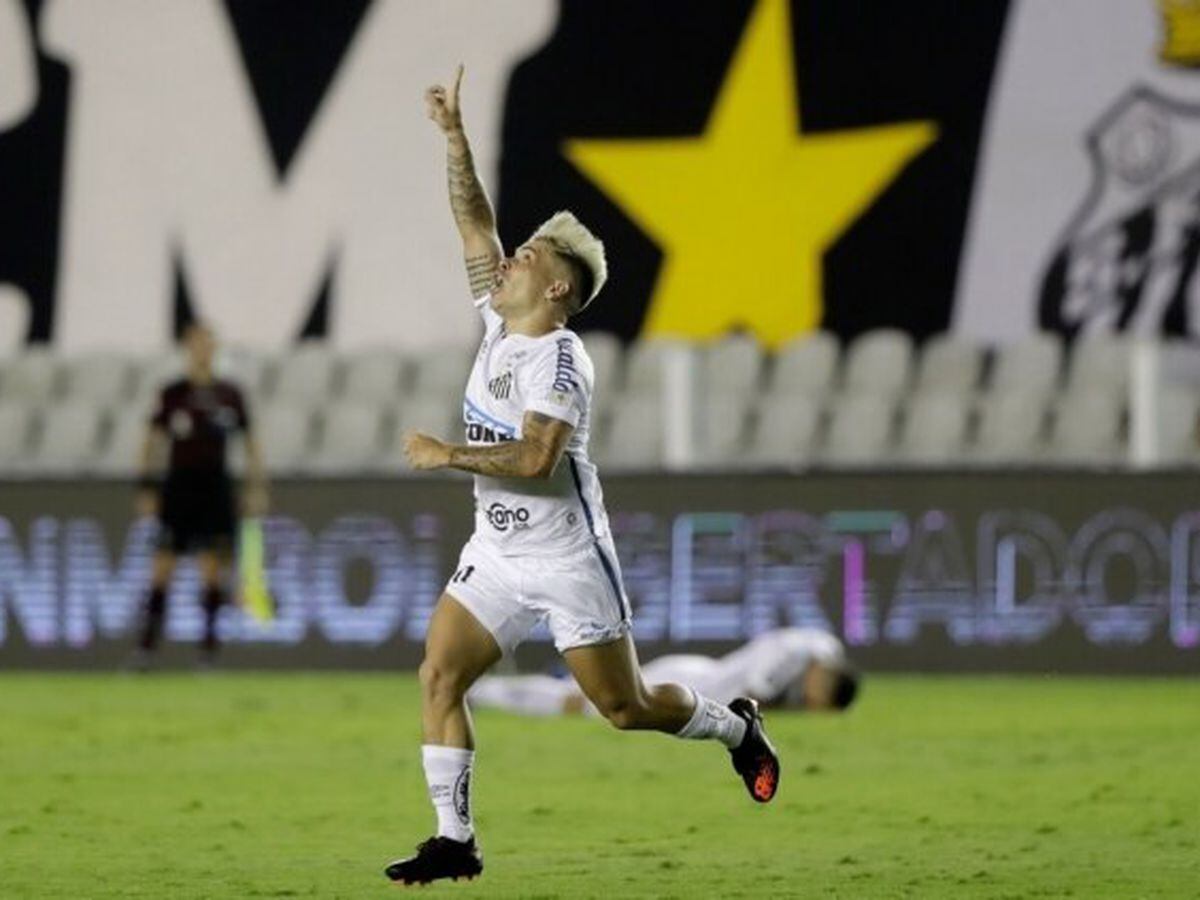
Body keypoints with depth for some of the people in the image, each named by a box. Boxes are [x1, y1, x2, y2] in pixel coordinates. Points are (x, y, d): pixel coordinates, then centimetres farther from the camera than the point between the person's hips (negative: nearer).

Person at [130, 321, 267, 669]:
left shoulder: (230, 395, 6)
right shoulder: (172, 394, 3)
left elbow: (250, 442, 11)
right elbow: (152, 443, 4)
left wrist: (257, 487, 4)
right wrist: (147, 489, -3)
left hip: (215, 484, 1)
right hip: (179, 483, -1)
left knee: (213, 566, -4)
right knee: (162, 565, -4)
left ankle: (209, 643, 1)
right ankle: (147, 643, -2)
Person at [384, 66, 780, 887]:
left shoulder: (558, 358, -19)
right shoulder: (502, 326, 3)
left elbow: (535, 459, -30)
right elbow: (474, 221, 6)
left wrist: (447, 455, -24)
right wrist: (455, 134, -3)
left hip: (568, 558, -7)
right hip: (497, 553, 7)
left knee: (625, 706, 3)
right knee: (439, 677, -8)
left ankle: (737, 728, 31)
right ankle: (454, 840, -6)